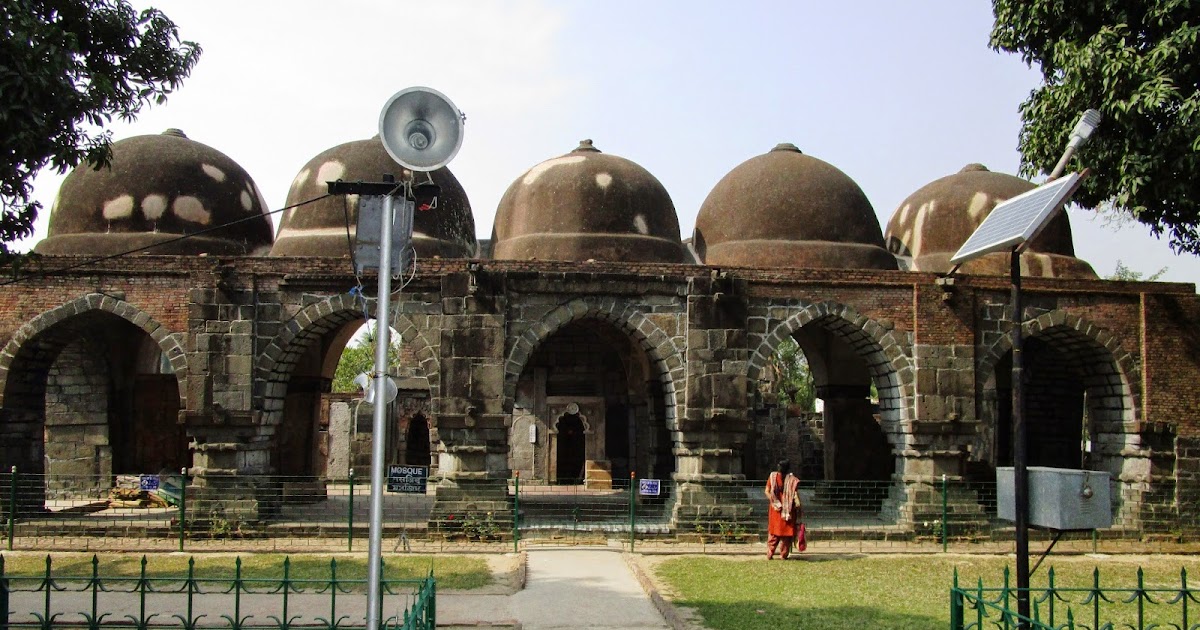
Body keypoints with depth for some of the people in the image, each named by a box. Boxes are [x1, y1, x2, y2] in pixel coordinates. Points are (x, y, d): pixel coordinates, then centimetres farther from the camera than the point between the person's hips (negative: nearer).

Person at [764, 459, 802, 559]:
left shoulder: (773, 477, -1)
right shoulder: (792, 480, -7)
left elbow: (767, 491, -5)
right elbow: (796, 495, -12)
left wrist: (775, 503, -2)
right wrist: (798, 507, -8)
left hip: (775, 510, 2)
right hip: (788, 510, -2)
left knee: (773, 532, 11)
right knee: (787, 532, 7)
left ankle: (770, 554, 8)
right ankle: (784, 555, 8)